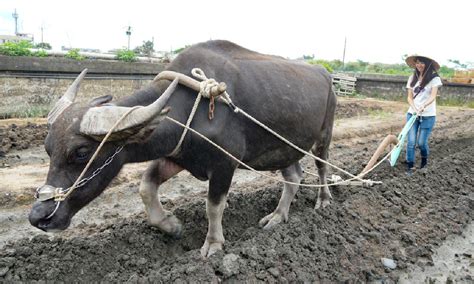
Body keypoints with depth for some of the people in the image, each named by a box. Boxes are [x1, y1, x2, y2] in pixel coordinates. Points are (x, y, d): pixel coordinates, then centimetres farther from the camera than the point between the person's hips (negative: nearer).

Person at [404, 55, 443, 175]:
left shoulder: (434, 79, -7)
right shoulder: (412, 78, 4)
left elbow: (433, 97, -17)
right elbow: (410, 97, 3)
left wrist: (423, 106, -37)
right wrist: (414, 108, -16)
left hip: (428, 116, -3)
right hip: (412, 114, 3)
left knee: (421, 142, 0)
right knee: (411, 141, -3)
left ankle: (424, 159, 30)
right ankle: (410, 166, 8)